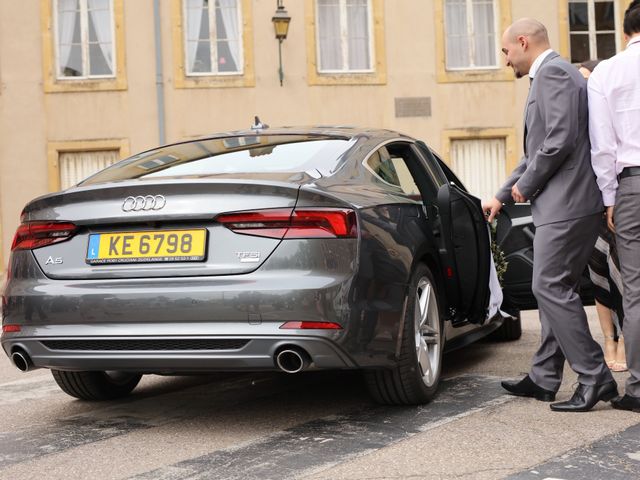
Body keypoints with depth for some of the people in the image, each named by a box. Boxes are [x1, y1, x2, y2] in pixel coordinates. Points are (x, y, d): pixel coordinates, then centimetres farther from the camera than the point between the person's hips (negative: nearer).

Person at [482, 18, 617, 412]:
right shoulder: (553, 73, 23)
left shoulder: (553, 72, -10)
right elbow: (540, 151, 28)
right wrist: (502, 197, 29)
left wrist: (525, 185, -9)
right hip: (564, 204, 11)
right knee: (555, 289, 12)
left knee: (551, 287, -10)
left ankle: (595, 377, -7)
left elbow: (561, 139, -21)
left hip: (566, 203, -11)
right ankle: (544, 379, 19)